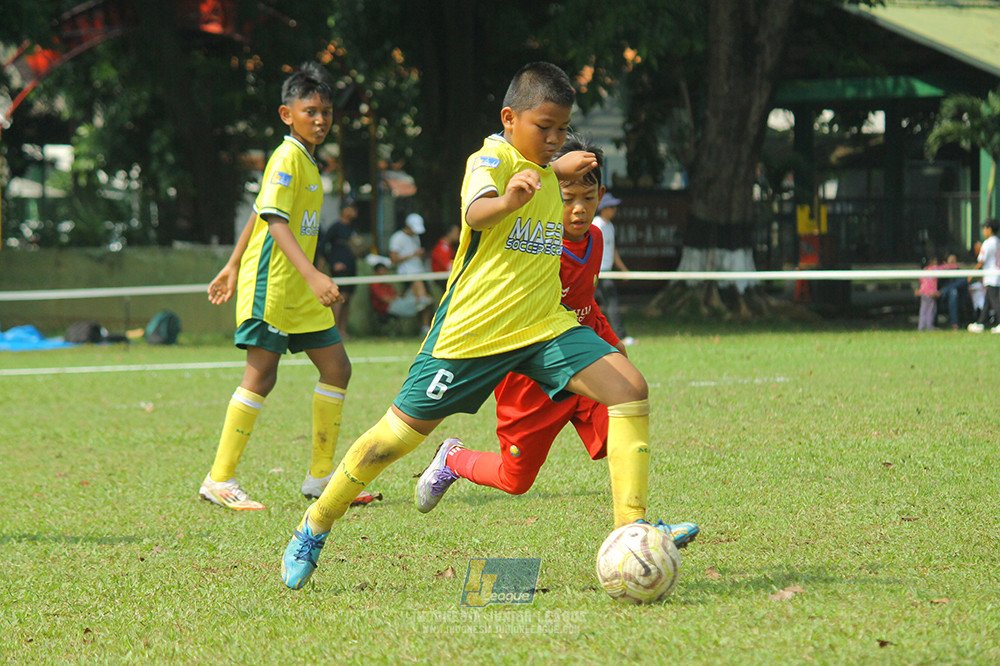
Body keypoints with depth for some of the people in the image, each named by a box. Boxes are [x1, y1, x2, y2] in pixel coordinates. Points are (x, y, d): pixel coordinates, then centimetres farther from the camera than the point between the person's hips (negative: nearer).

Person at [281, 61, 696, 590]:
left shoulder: (543, 169, 11)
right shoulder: (491, 158, -13)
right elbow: (475, 212, -38)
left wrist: (559, 169, 28)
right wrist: (507, 201, -57)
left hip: (544, 326, 6)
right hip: (472, 328, -6)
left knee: (629, 388, -14)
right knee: (401, 432, 0)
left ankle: (631, 532, -15)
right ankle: (313, 530, 20)